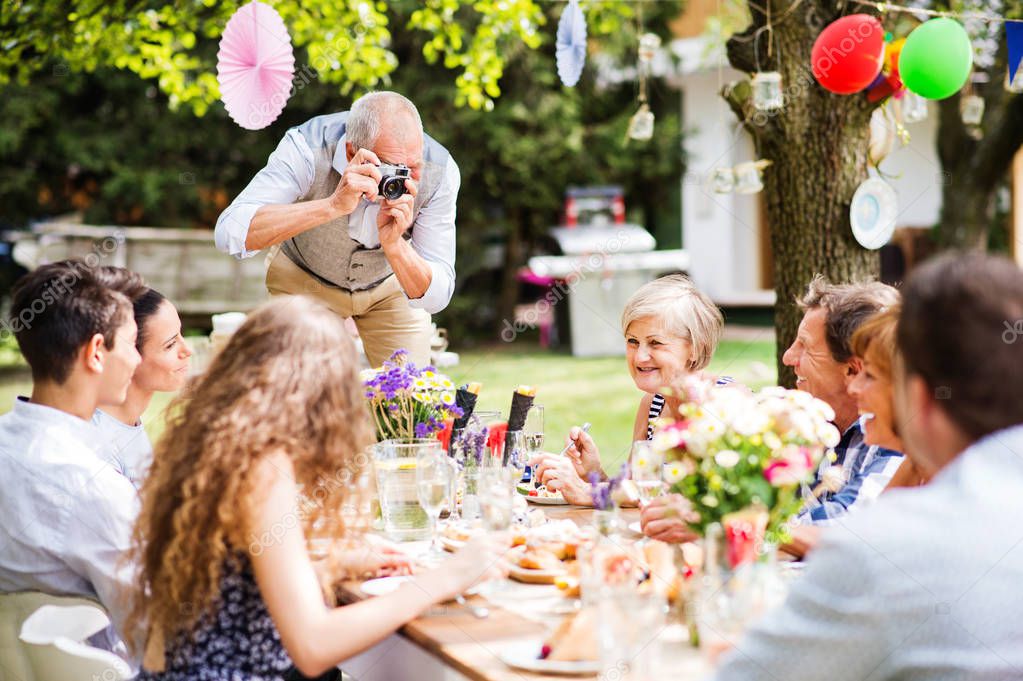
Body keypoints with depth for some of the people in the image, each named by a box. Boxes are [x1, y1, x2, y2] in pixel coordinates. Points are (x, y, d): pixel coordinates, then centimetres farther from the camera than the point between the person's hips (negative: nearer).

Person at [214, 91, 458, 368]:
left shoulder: (440, 171, -30)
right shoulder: (306, 148, -36)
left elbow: (436, 298, -27)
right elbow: (229, 234, -47)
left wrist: (394, 244, -47)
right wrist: (334, 205, -55)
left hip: (391, 285, 2)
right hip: (303, 277, -1)